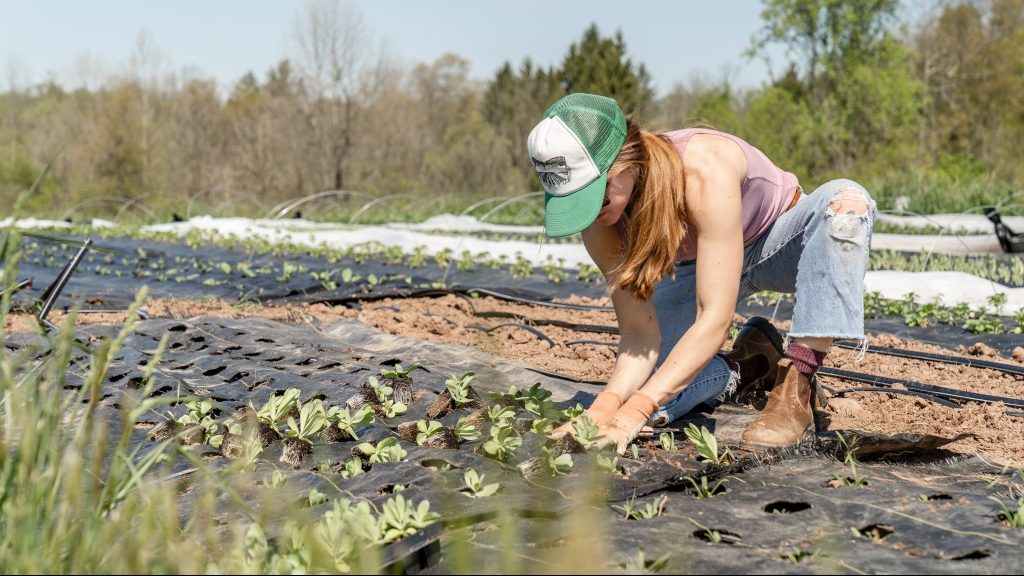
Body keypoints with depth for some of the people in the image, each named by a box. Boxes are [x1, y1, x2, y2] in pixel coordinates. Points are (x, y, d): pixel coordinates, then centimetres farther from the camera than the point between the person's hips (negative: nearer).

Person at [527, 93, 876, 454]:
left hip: (778, 244, -3)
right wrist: (606, 405, -41)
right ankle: (751, 366, 10)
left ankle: (795, 388, -30)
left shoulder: (705, 170, -41)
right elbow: (639, 335, -21)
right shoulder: (599, 220, -24)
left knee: (846, 201, -39)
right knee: (636, 391, -17)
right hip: (699, 267, 3)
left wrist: (633, 412, -48)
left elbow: (715, 319, -42)